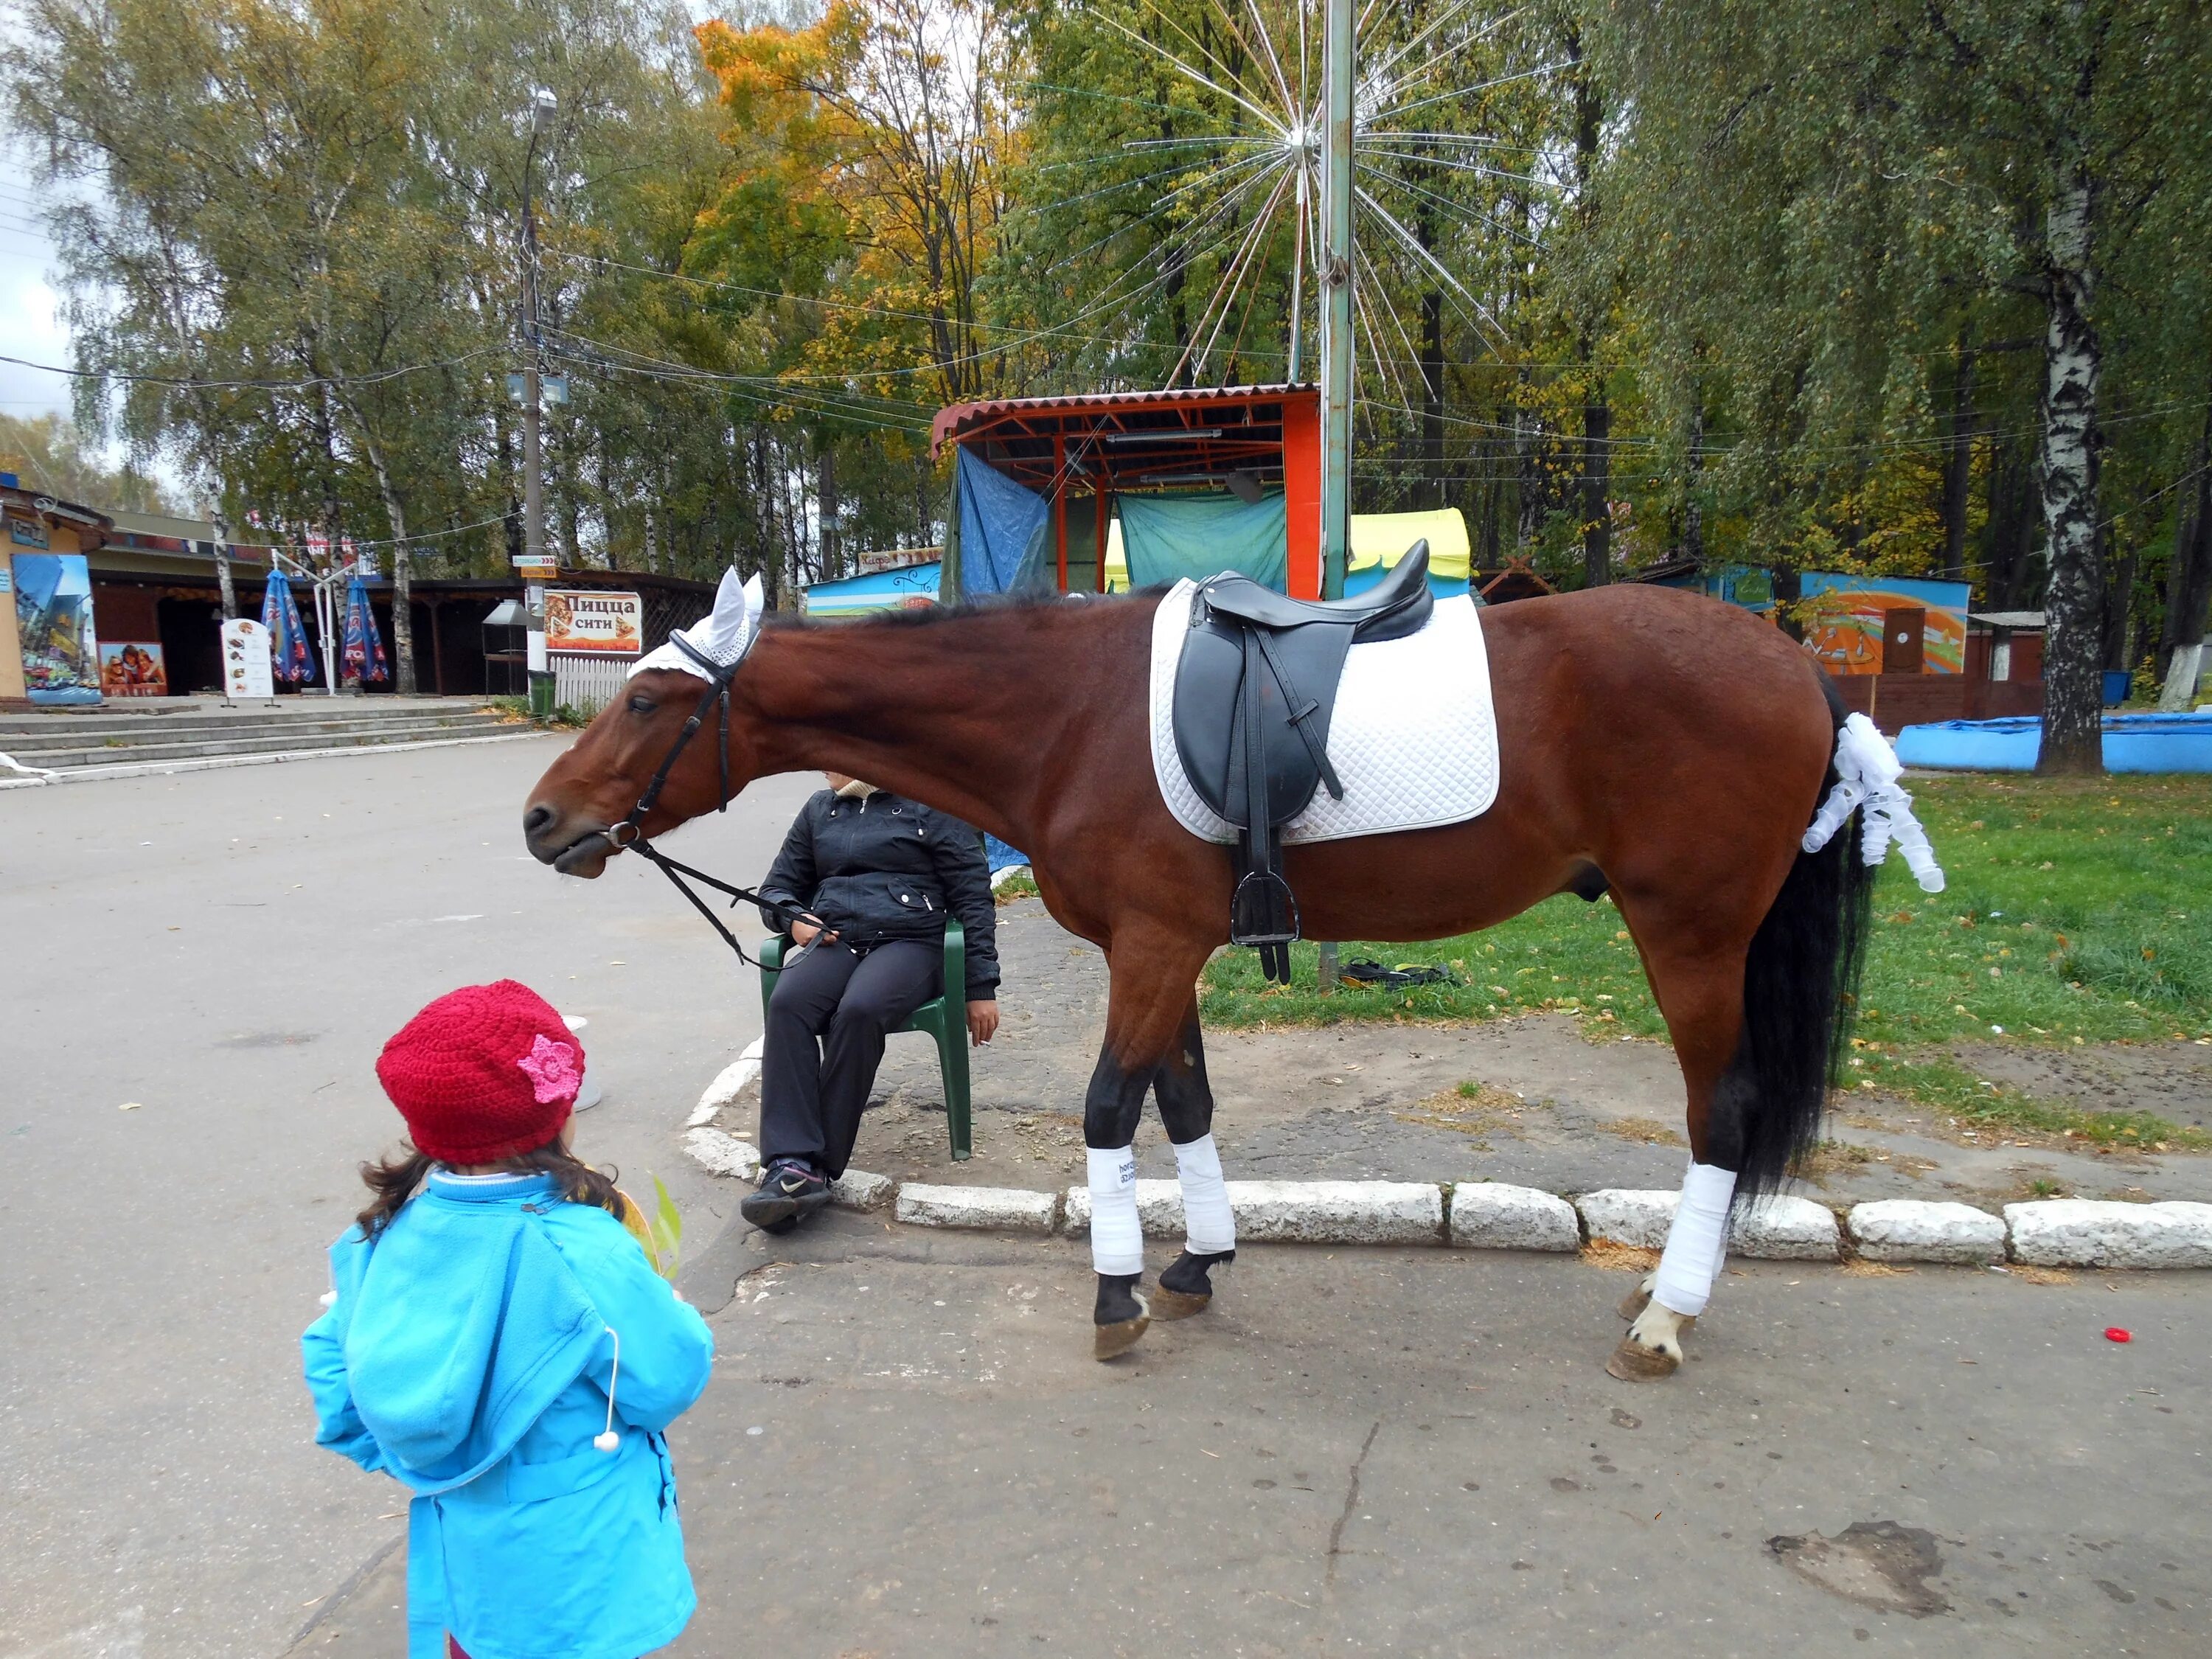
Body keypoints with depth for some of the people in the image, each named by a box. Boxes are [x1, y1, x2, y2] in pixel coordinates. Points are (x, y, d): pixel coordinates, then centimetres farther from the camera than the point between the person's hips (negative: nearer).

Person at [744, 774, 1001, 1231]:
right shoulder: (819, 810, 22)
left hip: (909, 942, -4)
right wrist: (793, 918, 3)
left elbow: (973, 897, 5)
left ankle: (820, 1168, -28)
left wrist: (981, 987, 0)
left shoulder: (930, 807, 7)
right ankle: (790, 1164, -36)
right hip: (832, 940, 4)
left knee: (859, 1011, -36)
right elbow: (777, 886, 28)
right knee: (786, 1005, -30)